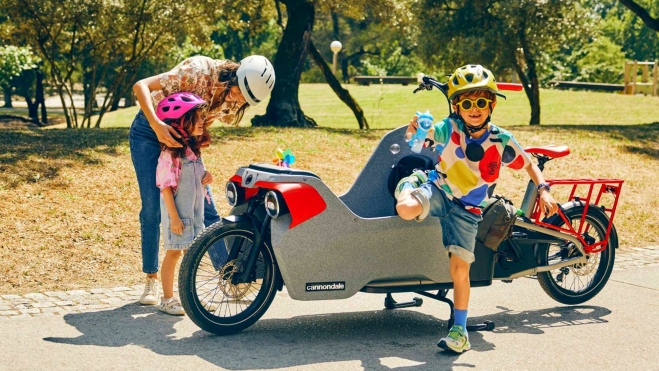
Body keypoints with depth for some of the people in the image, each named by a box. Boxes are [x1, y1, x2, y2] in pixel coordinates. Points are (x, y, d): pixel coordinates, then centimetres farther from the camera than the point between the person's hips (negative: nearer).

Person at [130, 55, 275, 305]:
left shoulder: (231, 100, -12)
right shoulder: (199, 71, -30)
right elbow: (140, 86, -32)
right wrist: (157, 125, -45)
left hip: (183, 138, 5)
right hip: (149, 131, -5)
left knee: (206, 209, -1)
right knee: (152, 209, -6)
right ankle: (151, 280, 7)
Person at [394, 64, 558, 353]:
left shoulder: (502, 141, -8)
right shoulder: (448, 129, -13)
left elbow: (529, 165, 3)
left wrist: (543, 190, -10)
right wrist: (414, 132, -38)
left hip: (466, 209, 1)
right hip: (438, 190, -1)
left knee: (460, 268, -7)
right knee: (406, 209, -36)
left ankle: (460, 330, 10)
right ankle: (408, 188, 4)